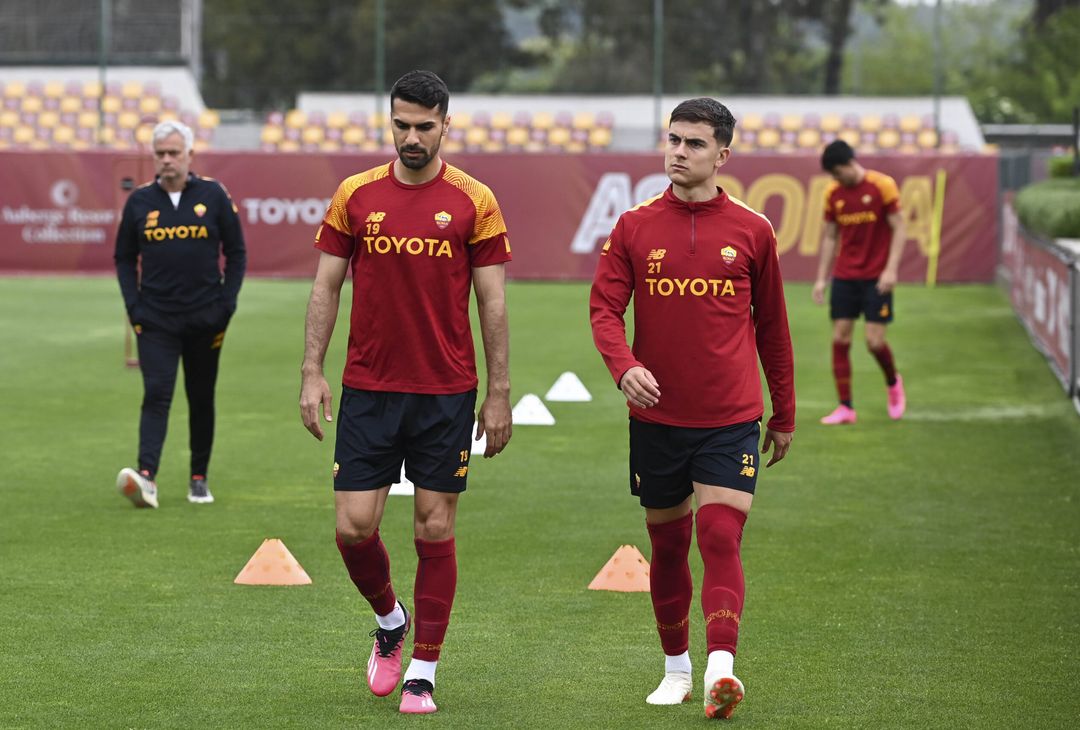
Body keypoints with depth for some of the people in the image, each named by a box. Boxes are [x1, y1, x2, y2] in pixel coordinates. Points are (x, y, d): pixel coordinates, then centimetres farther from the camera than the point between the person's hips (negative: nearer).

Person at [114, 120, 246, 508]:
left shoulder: (213, 195, 1)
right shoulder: (139, 201, 4)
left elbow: (236, 253, 5)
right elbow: (124, 258, 12)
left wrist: (225, 306, -3)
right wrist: (134, 307, 0)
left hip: (204, 318, 0)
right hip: (155, 319, 0)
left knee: (201, 400, 9)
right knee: (156, 395, -14)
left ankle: (199, 479, 21)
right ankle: (146, 478, -25)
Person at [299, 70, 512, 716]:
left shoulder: (474, 202, -1)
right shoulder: (356, 195, 4)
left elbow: (492, 302, 1)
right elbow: (326, 287, 7)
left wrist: (499, 393, -2)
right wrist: (312, 372, -1)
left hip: (446, 394, -1)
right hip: (367, 390, 2)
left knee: (435, 530, 1)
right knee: (354, 527, -3)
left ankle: (423, 673, 11)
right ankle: (390, 620, 26)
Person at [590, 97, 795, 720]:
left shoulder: (753, 231, 2)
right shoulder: (635, 227, 2)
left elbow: (772, 326, 10)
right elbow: (604, 306, -3)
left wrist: (784, 415, 14)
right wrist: (624, 366, -23)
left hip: (730, 419, -2)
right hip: (656, 416, 2)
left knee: (721, 540, -15)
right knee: (668, 545, 11)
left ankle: (721, 667, -25)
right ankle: (677, 667, 25)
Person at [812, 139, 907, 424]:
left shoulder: (882, 185, -8)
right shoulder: (833, 193, 5)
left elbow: (898, 229, -6)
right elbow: (830, 237, 12)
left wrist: (891, 269, -15)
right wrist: (821, 278, 7)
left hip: (876, 278, -4)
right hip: (844, 277, 4)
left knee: (875, 342, -7)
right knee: (839, 339, -3)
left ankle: (893, 383, 25)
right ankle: (845, 407, 3)